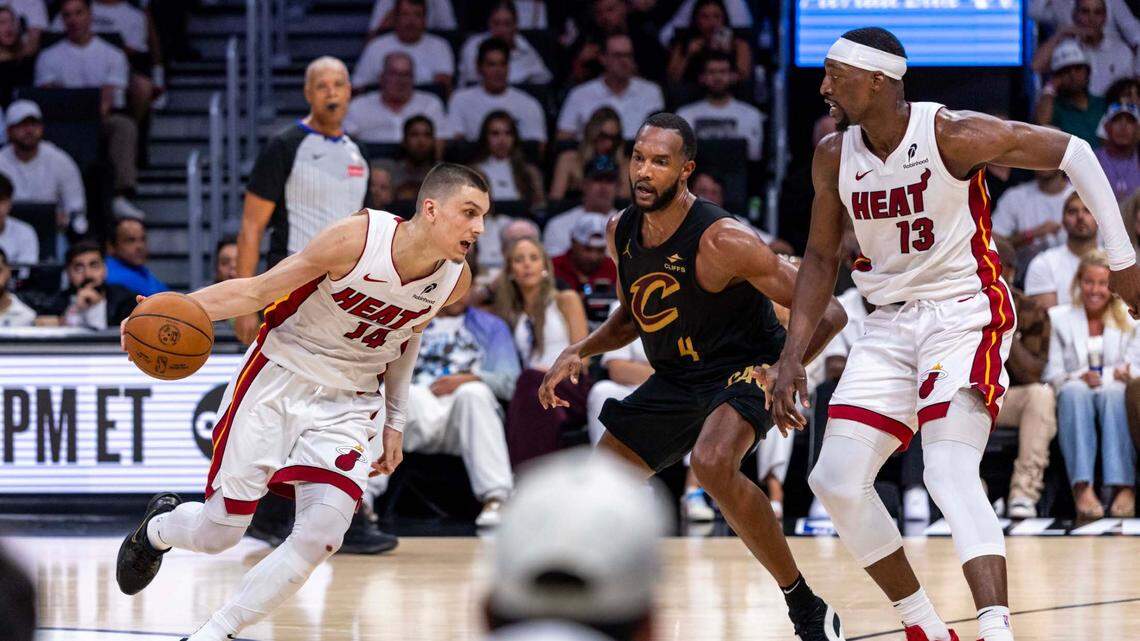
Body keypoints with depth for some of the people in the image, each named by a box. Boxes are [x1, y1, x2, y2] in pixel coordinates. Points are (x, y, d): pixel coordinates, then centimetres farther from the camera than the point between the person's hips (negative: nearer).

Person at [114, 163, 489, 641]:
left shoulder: (455, 282, -8)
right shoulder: (356, 238, -24)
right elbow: (258, 291, -17)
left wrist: (395, 420, 16)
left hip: (348, 404, 4)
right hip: (279, 380, -4)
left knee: (320, 538, -15)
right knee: (219, 532, 2)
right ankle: (158, 527, 39)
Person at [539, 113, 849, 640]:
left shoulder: (721, 241, -27)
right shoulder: (621, 233, -4)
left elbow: (826, 312, -23)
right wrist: (578, 352, 1)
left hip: (743, 368, -8)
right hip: (675, 379, 8)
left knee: (713, 462, -37)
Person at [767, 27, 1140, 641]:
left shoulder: (953, 136, -18)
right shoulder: (834, 157, 0)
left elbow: (1072, 152, -10)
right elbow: (821, 257, 14)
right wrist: (792, 356, 6)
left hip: (965, 315, -6)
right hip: (889, 324, 7)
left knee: (950, 472, -26)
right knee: (836, 480, -3)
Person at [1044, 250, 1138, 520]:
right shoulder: (1059, 318, 16)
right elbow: (1052, 373, 7)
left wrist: (1100, 378, -14)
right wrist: (1080, 378, -13)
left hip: (1117, 398, 0)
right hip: (1074, 403, 0)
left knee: (1113, 393, -38)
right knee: (1075, 391, -37)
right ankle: (1082, 488, -52)